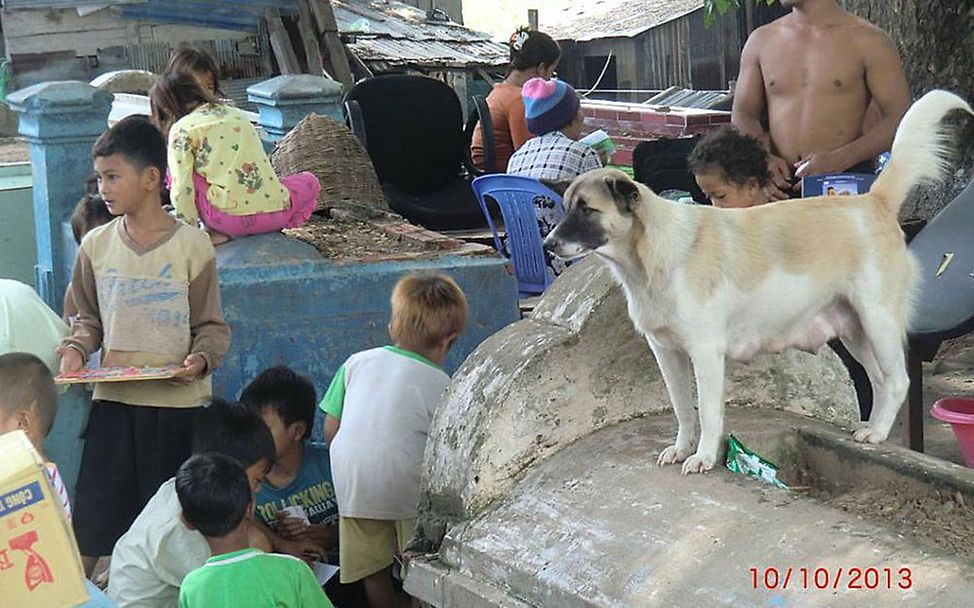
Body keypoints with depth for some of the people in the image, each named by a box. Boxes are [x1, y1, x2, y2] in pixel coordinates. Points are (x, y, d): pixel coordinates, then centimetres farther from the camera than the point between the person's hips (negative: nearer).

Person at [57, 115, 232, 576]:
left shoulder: (191, 246, -7)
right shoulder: (96, 246, 4)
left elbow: (212, 326, -2)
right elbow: (90, 318, 14)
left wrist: (202, 358, -21)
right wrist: (78, 347, -6)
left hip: (178, 402, -3)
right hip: (113, 400, 3)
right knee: (91, 517, 5)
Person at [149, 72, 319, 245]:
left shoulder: (181, 129, 4)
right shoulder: (237, 114, 22)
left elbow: (182, 189, -3)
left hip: (229, 217, -4)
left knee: (176, 167, 16)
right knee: (310, 182, 34)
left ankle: (217, 231, 6)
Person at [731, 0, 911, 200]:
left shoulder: (867, 40, 2)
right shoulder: (761, 40, 14)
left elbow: (899, 118, -2)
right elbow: (742, 114, 16)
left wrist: (838, 160, -16)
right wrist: (762, 159, -6)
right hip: (780, 187, 4)